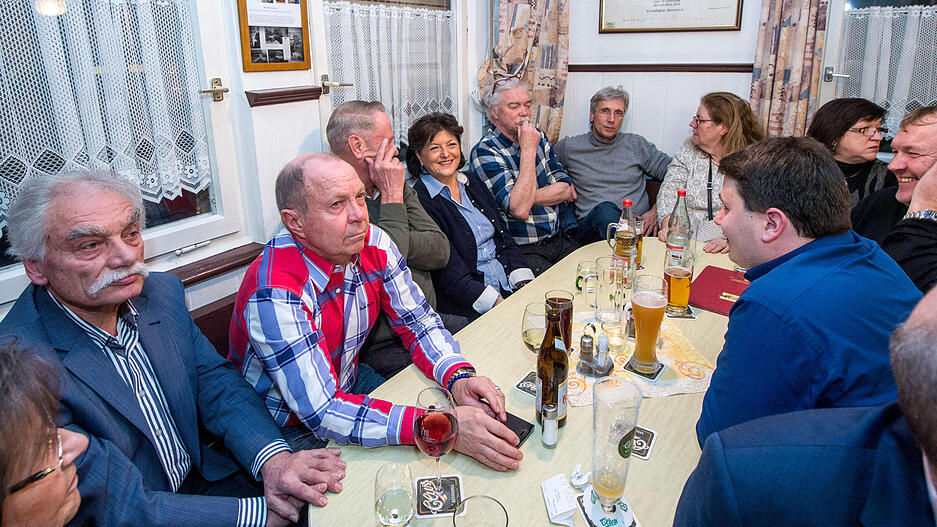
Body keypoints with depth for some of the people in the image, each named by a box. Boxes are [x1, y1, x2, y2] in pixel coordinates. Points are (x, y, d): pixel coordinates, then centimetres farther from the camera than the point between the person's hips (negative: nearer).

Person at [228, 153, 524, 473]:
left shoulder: (373, 243, -12)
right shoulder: (275, 293, -31)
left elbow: (419, 322, -3)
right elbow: (321, 413, -34)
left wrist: (458, 376, -24)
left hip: (349, 385, 7)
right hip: (293, 430, -6)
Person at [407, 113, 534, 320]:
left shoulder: (472, 183, 14)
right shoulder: (419, 202, -10)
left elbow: (505, 240, 12)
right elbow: (450, 275, -15)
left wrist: (526, 285, -2)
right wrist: (499, 304, -21)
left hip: (510, 288, 7)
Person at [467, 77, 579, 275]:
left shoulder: (537, 137, 12)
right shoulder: (484, 152, -10)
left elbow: (567, 190, 5)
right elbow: (519, 210, -21)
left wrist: (528, 197, -12)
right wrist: (528, 150, -18)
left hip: (562, 240, 6)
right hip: (523, 249, -6)